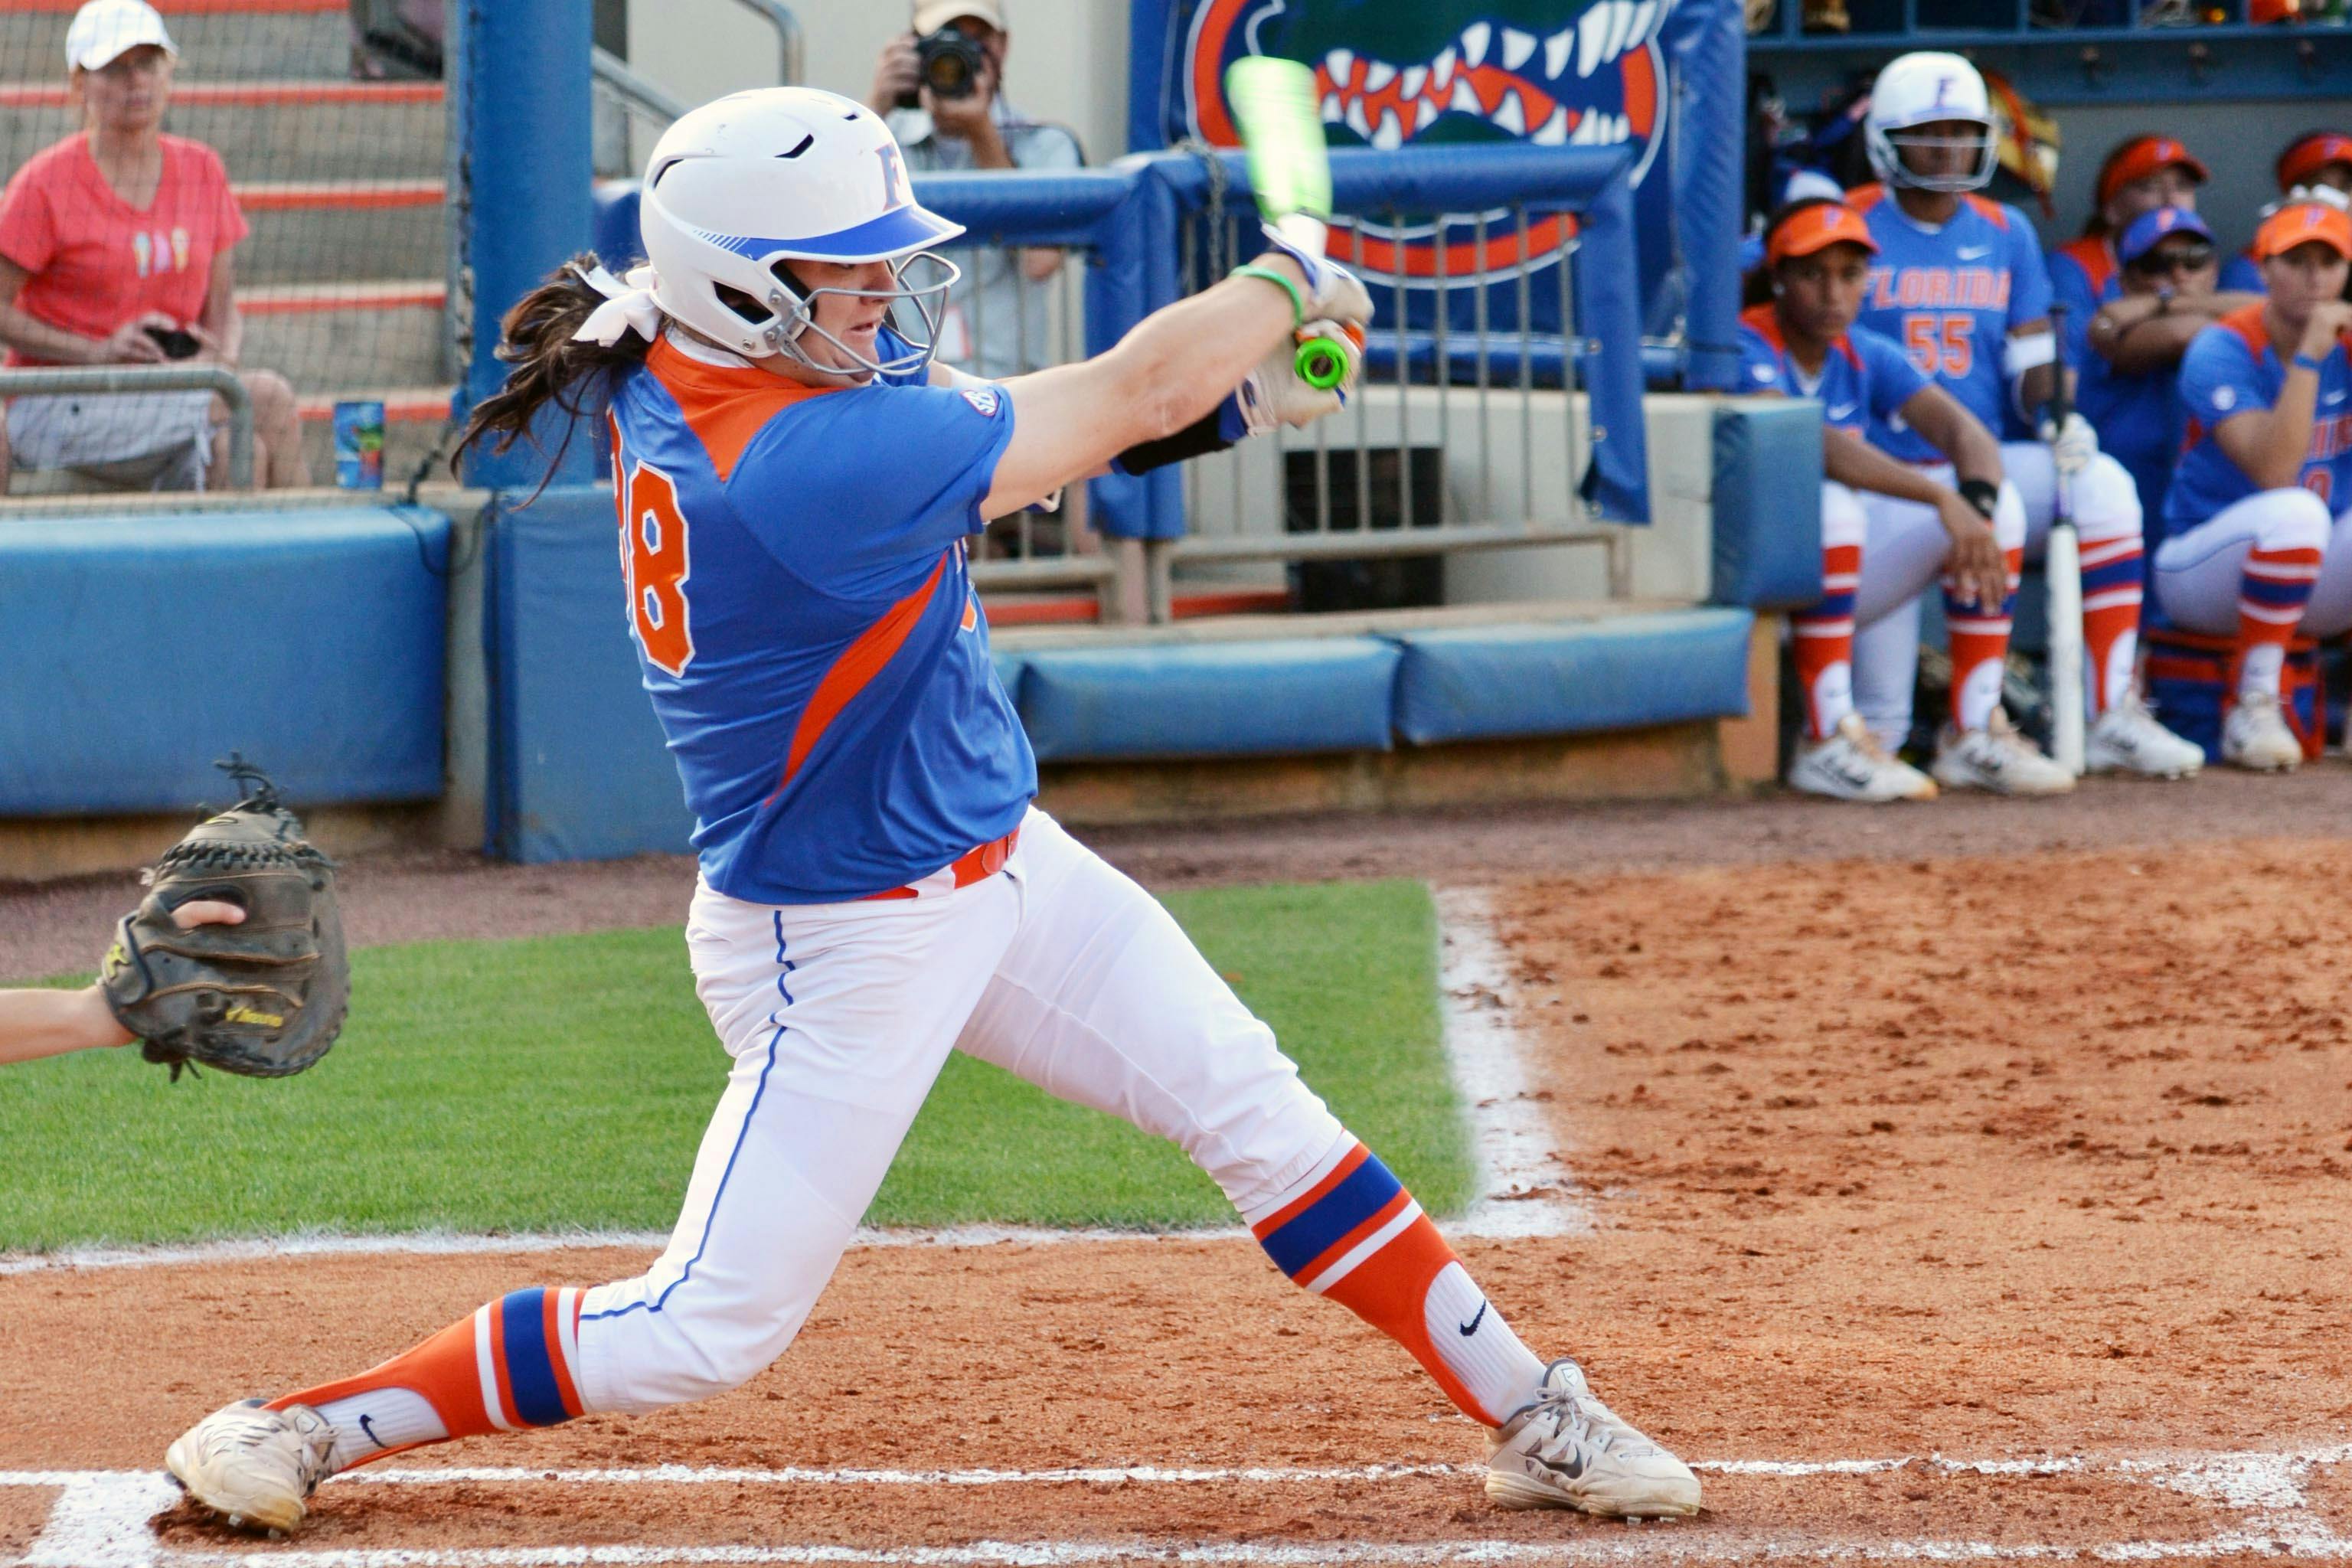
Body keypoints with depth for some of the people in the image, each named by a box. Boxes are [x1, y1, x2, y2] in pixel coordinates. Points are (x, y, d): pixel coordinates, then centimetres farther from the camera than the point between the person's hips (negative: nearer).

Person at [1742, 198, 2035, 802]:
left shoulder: (1866, 356, 4)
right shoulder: (1745, 350, -17)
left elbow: (1964, 430, -10)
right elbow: (1809, 441, -35)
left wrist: (1977, 505, -33)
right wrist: (1941, 497, -43)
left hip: (1837, 581, 7)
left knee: (2000, 501, -5)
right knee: (1827, 503, -36)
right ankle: (1826, 744, -35)